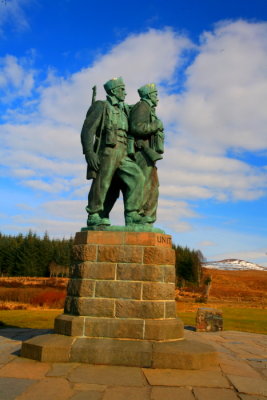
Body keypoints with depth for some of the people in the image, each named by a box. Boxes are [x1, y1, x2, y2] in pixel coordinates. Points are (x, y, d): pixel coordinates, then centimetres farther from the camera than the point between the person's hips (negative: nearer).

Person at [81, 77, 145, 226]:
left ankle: (132, 215, -9)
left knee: (137, 178, -8)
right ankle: (94, 217, 4)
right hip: (107, 151, -6)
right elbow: (87, 130, -5)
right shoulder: (102, 106, 5)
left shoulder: (123, 110, 27)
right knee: (102, 184, -8)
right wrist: (89, 152, -18)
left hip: (122, 155, 7)